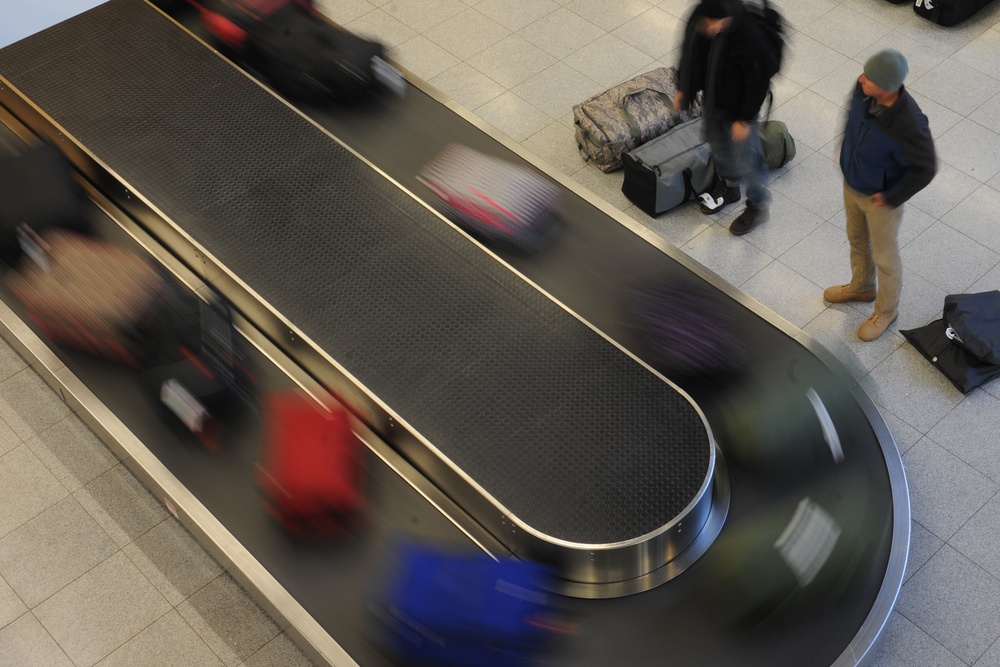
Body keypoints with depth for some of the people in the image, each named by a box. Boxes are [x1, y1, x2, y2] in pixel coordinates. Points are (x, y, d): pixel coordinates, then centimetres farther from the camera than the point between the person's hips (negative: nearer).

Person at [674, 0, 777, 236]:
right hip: (712, 99, 6)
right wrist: (682, 89, 10)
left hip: (739, 107, -6)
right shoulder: (698, 21, -20)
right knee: (717, 144, 28)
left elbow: (758, 81, -25)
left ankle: (757, 205, 38)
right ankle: (729, 186, 57)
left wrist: (745, 119, -18)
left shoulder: (749, 35, -37)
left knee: (746, 159, 11)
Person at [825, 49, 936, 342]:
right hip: (851, 184, 6)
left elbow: (925, 169, -24)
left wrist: (891, 198, -17)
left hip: (880, 198, -6)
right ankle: (862, 287, 58)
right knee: (857, 240, 30)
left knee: (884, 256, 18)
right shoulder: (863, 88, -23)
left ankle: (886, 311, 44)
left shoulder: (909, 124, -40)